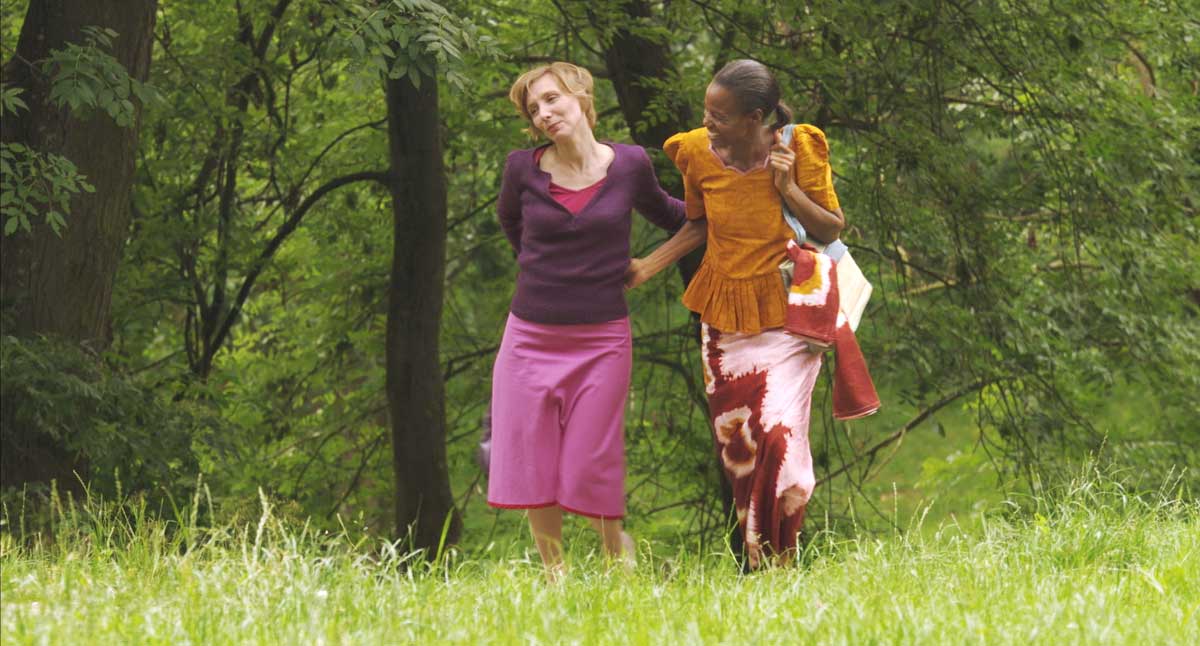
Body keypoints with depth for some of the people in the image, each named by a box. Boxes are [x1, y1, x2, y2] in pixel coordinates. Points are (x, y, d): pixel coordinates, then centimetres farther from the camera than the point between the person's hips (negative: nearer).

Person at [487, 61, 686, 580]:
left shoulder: (629, 165, -4)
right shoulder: (523, 169, -3)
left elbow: (663, 212, 17)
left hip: (601, 338, -2)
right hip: (531, 337, 2)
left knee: (590, 469, -3)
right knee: (530, 463, 2)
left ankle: (619, 558, 20)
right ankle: (553, 573, 18)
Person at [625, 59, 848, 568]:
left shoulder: (799, 149, -14)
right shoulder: (698, 153, -7)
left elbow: (832, 229, -5)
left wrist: (788, 187, -19)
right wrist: (647, 267, 3)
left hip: (787, 313, -3)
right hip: (724, 313, 3)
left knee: (779, 435, -15)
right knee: (734, 444, 5)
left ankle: (777, 559, -2)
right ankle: (753, 561, 18)